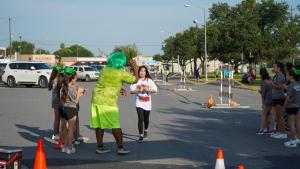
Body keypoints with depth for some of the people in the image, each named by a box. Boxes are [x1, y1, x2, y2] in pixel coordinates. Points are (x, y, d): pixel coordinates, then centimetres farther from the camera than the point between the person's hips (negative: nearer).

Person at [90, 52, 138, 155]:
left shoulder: (105, 70, 10)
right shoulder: (121, 74, -8)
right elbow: (135, 80, 2)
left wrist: (119, 89, 32)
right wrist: (135, 68, 17)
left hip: (96, 99, 6)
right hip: (108, 101, -6)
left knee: (99, 124, 10)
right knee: (115, 125, 1)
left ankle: (100, 147, 17)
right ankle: (120, 148, 5)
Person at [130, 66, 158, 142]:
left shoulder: (149, 80, 3)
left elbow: (155, 90, -4)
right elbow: (132, 91, -6)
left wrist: (148, 90, -18)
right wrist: (138, 90, -21)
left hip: (147, 103, 2)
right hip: (139, 103, -2)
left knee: (146, 119, 15)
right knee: (141, 119, -13)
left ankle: (145, 131, 43)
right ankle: (141, 136, -9)